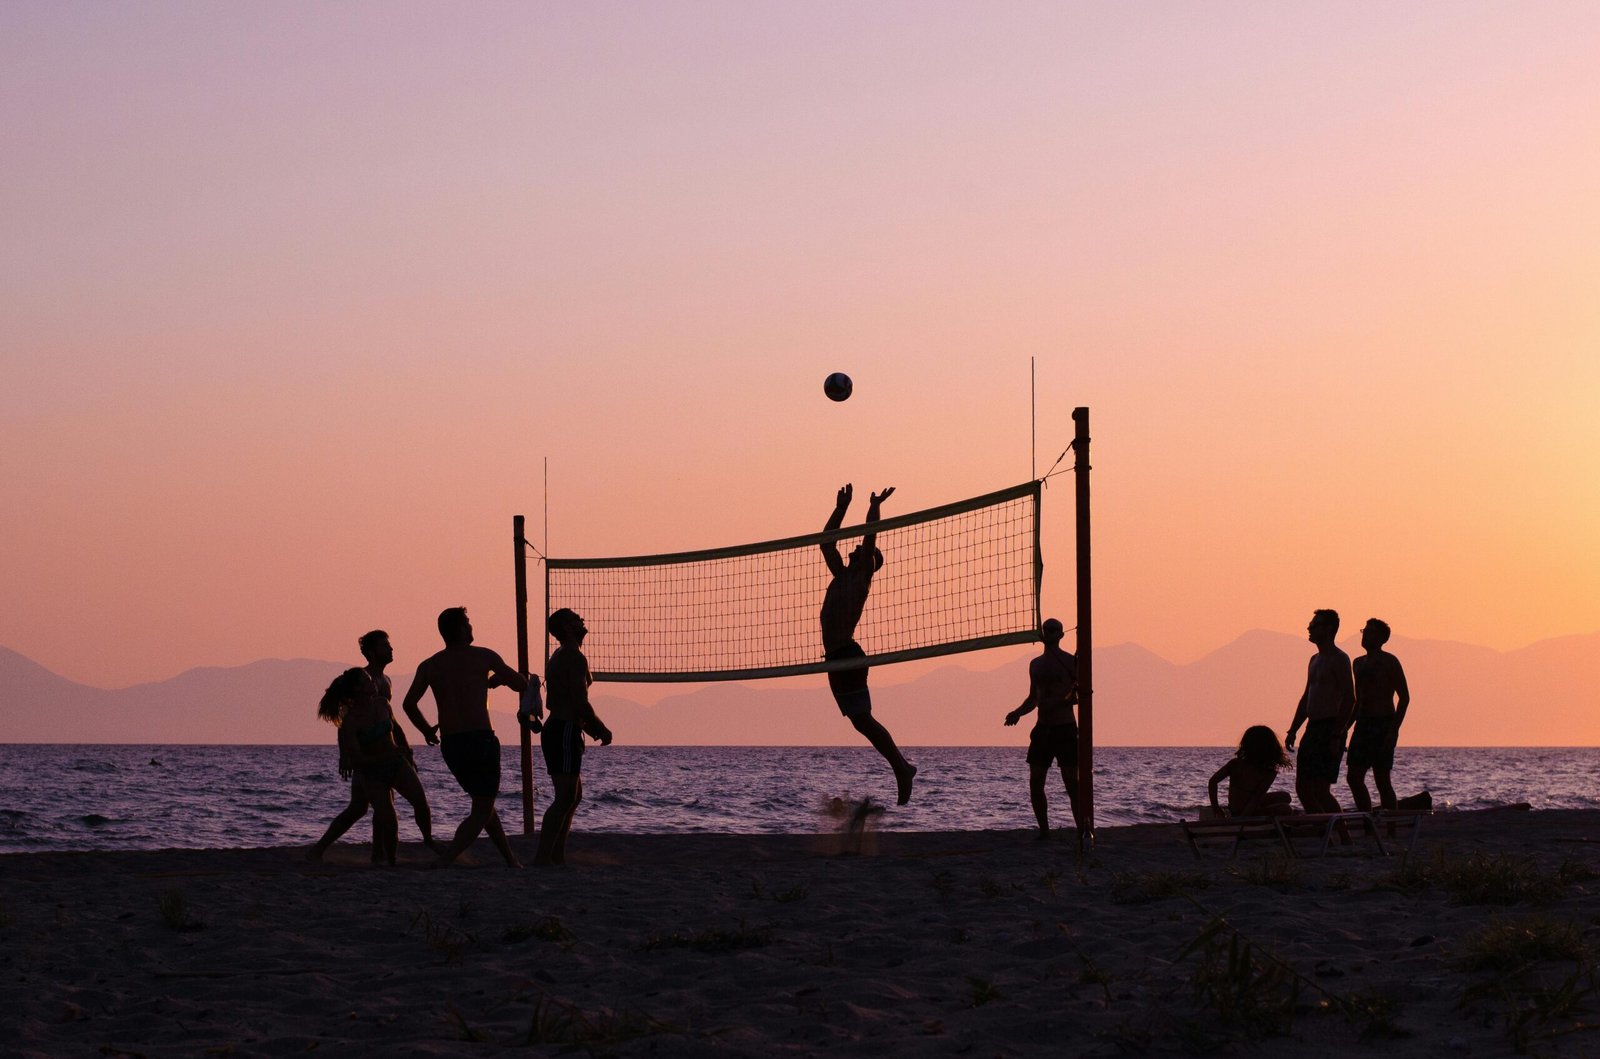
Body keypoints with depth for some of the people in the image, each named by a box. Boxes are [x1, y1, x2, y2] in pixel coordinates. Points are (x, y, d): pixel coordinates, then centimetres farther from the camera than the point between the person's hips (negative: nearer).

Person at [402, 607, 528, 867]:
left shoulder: (429, 666, 6)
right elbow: (522, 684, 6)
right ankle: (445, 859, -22)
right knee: (482, 811, -1)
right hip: (481, 738, -5)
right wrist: (498, 679, 27)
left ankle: (511, 860, 27)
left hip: (450, 745, 5)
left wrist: (427, 730, 12)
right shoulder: (483, 657, -1)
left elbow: (409, 703, -4)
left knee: (483, 803, 22)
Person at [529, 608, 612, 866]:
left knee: (573, 795, 17)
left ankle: (557, 856, 16)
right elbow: (580, 702, -19)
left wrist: (591, 729, 19)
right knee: (566, 798, -13)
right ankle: (543, 857, -19)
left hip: (555, 729, 11)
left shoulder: (558, 657, 20)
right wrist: (601, 729, -7)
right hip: (565, 732, -11)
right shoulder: (574, 658, -12)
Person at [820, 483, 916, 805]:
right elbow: (826, 539, 25)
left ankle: (902, 768, -6)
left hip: (847, 656, -8)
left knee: (863, 720, -9)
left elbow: (869, 538, -10)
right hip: (836, 658, 8)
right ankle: (901, 767, 13)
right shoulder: (841, 576, 19)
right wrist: (841, 508, 24)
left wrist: (874, 507, -5)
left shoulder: (861, 579, -1)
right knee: (862, 721, 8)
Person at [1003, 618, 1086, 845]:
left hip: (1065, 729, -6)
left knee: (1072, 785, -10)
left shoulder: (1071, 661, -4)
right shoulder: (1035, 664, 14)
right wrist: (1018, 713, 6)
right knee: (1035, 783, 1)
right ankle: (1044, 832, 12)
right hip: (1042, 729, 6)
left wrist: (1058, 702, -23)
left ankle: (1082, 835, -10)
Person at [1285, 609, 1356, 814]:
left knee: (1321, 789, -15)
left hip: (1330, 729, -9)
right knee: (1302, 787, 7)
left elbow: (1349, 699, -16)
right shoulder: (1315, 660, 19)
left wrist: (1337, 736, -22)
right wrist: (1292, 731, 19)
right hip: (1313, 728, 9)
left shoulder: (1339, 659, -9)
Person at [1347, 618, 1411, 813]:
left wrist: (1394, 729, -16)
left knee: (1382, 780, -8)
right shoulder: (1359, 663, 16)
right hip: (1362, 724, 7)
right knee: (1354, 777, 2)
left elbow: (1404, 697, -8)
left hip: (1383, 725, -7)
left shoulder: (1389, 662, -5)